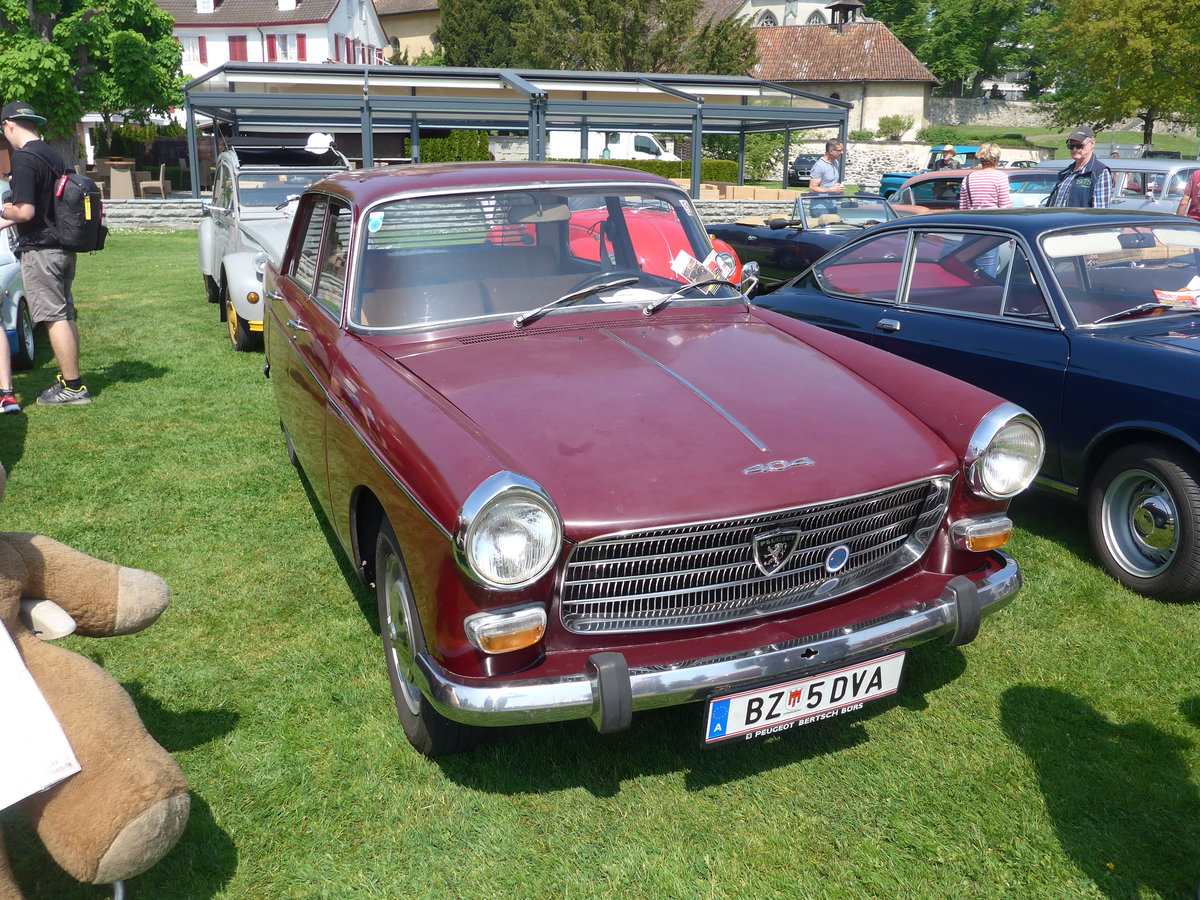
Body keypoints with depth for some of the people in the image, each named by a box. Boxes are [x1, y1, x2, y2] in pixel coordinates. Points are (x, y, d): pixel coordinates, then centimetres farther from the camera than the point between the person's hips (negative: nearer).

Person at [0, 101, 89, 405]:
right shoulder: (54, 155, 13)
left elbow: (25, 211, -20)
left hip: (40, 249, -9)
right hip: (64, 247, 9)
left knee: (54, 317, -5)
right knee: (66, 315, 13)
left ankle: (73, 387, -2)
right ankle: (71, 378, 20)